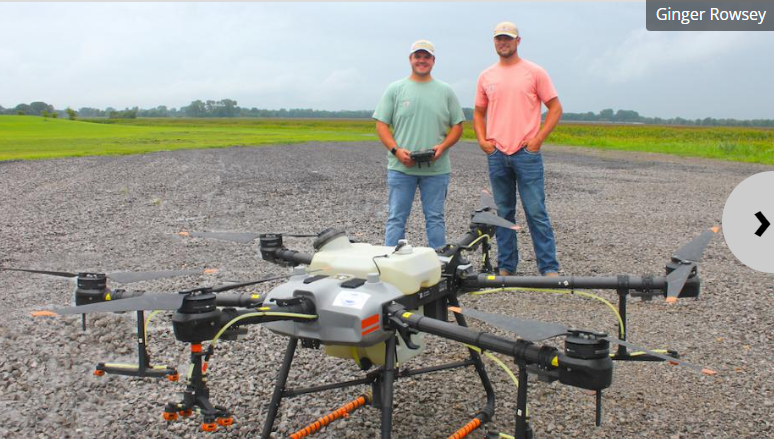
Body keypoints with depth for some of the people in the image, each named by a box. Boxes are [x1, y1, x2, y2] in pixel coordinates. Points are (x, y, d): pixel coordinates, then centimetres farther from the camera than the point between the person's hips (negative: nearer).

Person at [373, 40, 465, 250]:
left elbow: (457, 126, 9)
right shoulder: (395, 89, 6)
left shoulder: (446, 91, 9)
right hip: (401, 167, -1)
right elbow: (381, 124, 3)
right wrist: (396, 150, -12)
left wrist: (443, 146, -10)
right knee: (396, 218, 2)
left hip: (436, 168, 1)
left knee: (435, 218, 8)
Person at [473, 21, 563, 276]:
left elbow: (555, 108, 2)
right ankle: (506, 266, 19)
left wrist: (538, 138, -9)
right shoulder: (486, 76, 12)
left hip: (527, 153, -3)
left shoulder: (534, 72, 1)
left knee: (536, 212, -5)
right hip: (496, 154, 4)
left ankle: (549, 268, 2)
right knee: (504, 213, 10)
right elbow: (479, 112, 20)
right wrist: (482, 139, 5)